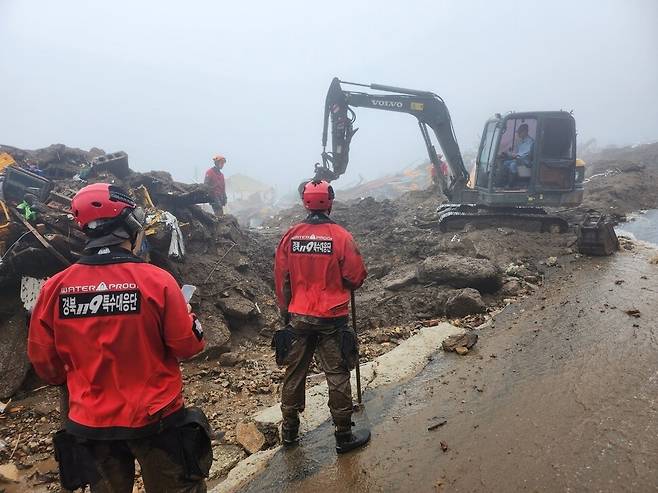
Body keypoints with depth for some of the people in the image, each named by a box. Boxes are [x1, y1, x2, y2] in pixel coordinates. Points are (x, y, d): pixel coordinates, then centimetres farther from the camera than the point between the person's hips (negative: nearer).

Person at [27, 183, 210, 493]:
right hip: (155, 418, -3)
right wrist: (187, 318, 7)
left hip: (89, 423, 4)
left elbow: (43, 361, 1)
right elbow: (187, 345, -13)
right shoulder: (155, 280, -19)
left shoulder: (55, 287, -10)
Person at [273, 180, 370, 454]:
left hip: (298, 318, 3)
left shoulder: (290, 235, -4)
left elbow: (281, 279, 3)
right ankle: (344, 435, 19)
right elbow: (356, 277, -9)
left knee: (294, 372, 16)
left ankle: (289, 431, 30)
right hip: (332, 319, -3)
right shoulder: (340, 236, -13)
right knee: (337, 376, 8)